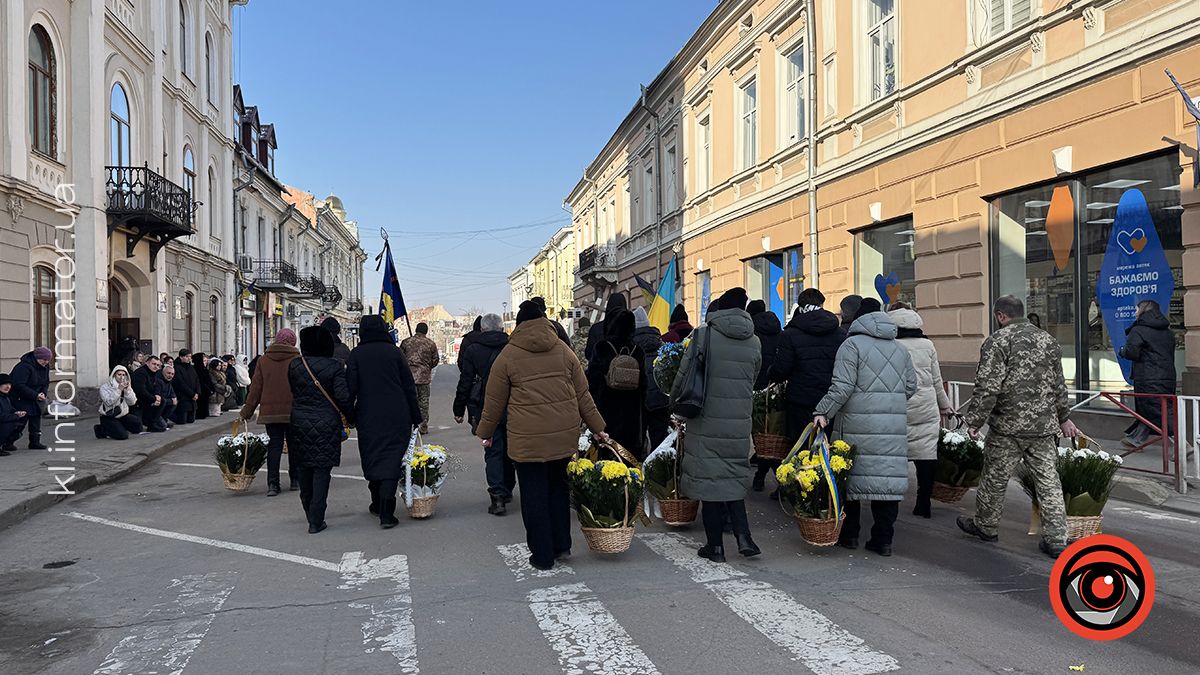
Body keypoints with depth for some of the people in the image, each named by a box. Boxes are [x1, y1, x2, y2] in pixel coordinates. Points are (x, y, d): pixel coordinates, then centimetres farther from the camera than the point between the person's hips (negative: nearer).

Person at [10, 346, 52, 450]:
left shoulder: (45, 367, 3)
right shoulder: (24, 366, -24)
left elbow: (46, 382, 14)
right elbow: (19, 385, -29)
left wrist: (43, 393, -7)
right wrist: (35, 395, -30)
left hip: (35, 401, 8)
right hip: (20, 400, -8)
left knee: (36, 418, 6)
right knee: (20, 422, -8)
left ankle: (35, 442, 13)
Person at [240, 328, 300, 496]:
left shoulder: (263, 360, 3)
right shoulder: (297, 360, -5)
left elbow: (255, 388, 4)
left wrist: (246, 411, 11)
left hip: (270, 411, 2)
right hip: (292, 411, -2)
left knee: (274, 446, 4)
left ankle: (273, 484, -4)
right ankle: (295, 480, 19)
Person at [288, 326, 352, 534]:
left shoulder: (294, 365, -1)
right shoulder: (335, 366, -10)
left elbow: (293, 392, 7)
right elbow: (343, 397, -14)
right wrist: (348, 415, 2)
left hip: (299, 423, 3)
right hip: (326, 426, -3)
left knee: (304, 472, 17)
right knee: (321, 472, 2)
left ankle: (310, 516, 29)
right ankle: (316, 522, 0)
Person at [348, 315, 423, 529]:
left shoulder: (356, 354, -1)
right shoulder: (395, 352, 0)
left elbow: (351, 388, -4)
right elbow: (409, 387, 2)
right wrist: (416, 418, 8)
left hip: (368, 417, 1)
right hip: (397, 416, -1)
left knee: (372, 459, 16)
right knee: (392, 460, -3)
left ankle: (378, 504, 30)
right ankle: (386, 513, -11)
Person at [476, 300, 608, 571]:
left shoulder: (508, 355, -1)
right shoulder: (563, 350, 7)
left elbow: (494, 401, 4)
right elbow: (582, 395, 10)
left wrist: (485, 432, 17)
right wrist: (597, 428, 16)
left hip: (527, 437, -3)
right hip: (564, 434, 4)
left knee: (534, 495, 6)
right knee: (558, 487, 21)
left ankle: (542, 555, 13)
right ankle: (561, 544, 24)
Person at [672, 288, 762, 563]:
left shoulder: (704, 335, -9)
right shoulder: (754, 342, 3)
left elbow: (683, 375, -5)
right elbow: (752, 381, 11)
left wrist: (675, 400, 12)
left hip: (706, 420, -3)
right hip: (739, 423, 3)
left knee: (708, 478, 6)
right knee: (734, 477, 17)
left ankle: (715, 546, 11)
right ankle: (743, 537, 6)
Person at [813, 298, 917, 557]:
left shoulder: (852, 344, -4)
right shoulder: (901, 349, 15)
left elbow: (842, 387, -13)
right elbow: (910, 387, 15)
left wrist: (822, 412, -11)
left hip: (857, 425, -4)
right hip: (894, 427, 5)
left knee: (850, 476, 6)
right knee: (888, 477, 6)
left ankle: (849, 534, 15)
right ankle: (883, 540, 9)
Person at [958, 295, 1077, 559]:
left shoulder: (997, 341, -10)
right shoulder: (1048, 340, 11)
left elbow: (987, 387, -16)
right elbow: (1059, 385, 18)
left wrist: (975, 420, -10)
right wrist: (1064, 417, 28)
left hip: (1008, 427, -5)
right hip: (1044, 427, 6)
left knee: (994, 478, 10)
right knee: (1048, 481, 7)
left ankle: (986, 525, 25)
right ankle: (1056, 539, 7)